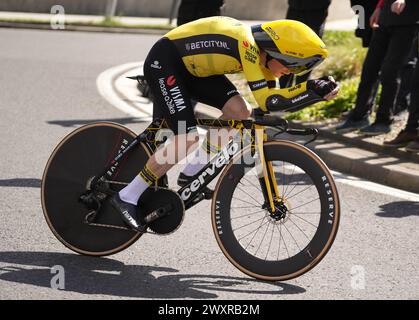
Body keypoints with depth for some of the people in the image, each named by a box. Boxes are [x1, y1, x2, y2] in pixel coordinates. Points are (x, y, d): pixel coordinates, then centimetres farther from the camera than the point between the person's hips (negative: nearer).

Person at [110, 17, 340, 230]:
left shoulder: (263, 53, -4)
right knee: (187, 137, -19)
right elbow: (267, 101, -34)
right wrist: (311, 89, -34)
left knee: (239, 112, -7)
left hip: (193, 67, 9)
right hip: (163, 62, -9)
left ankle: (191, 173, 6)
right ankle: (127, 198, -10)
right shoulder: (247, 44, -30)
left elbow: (272, 98, -1)